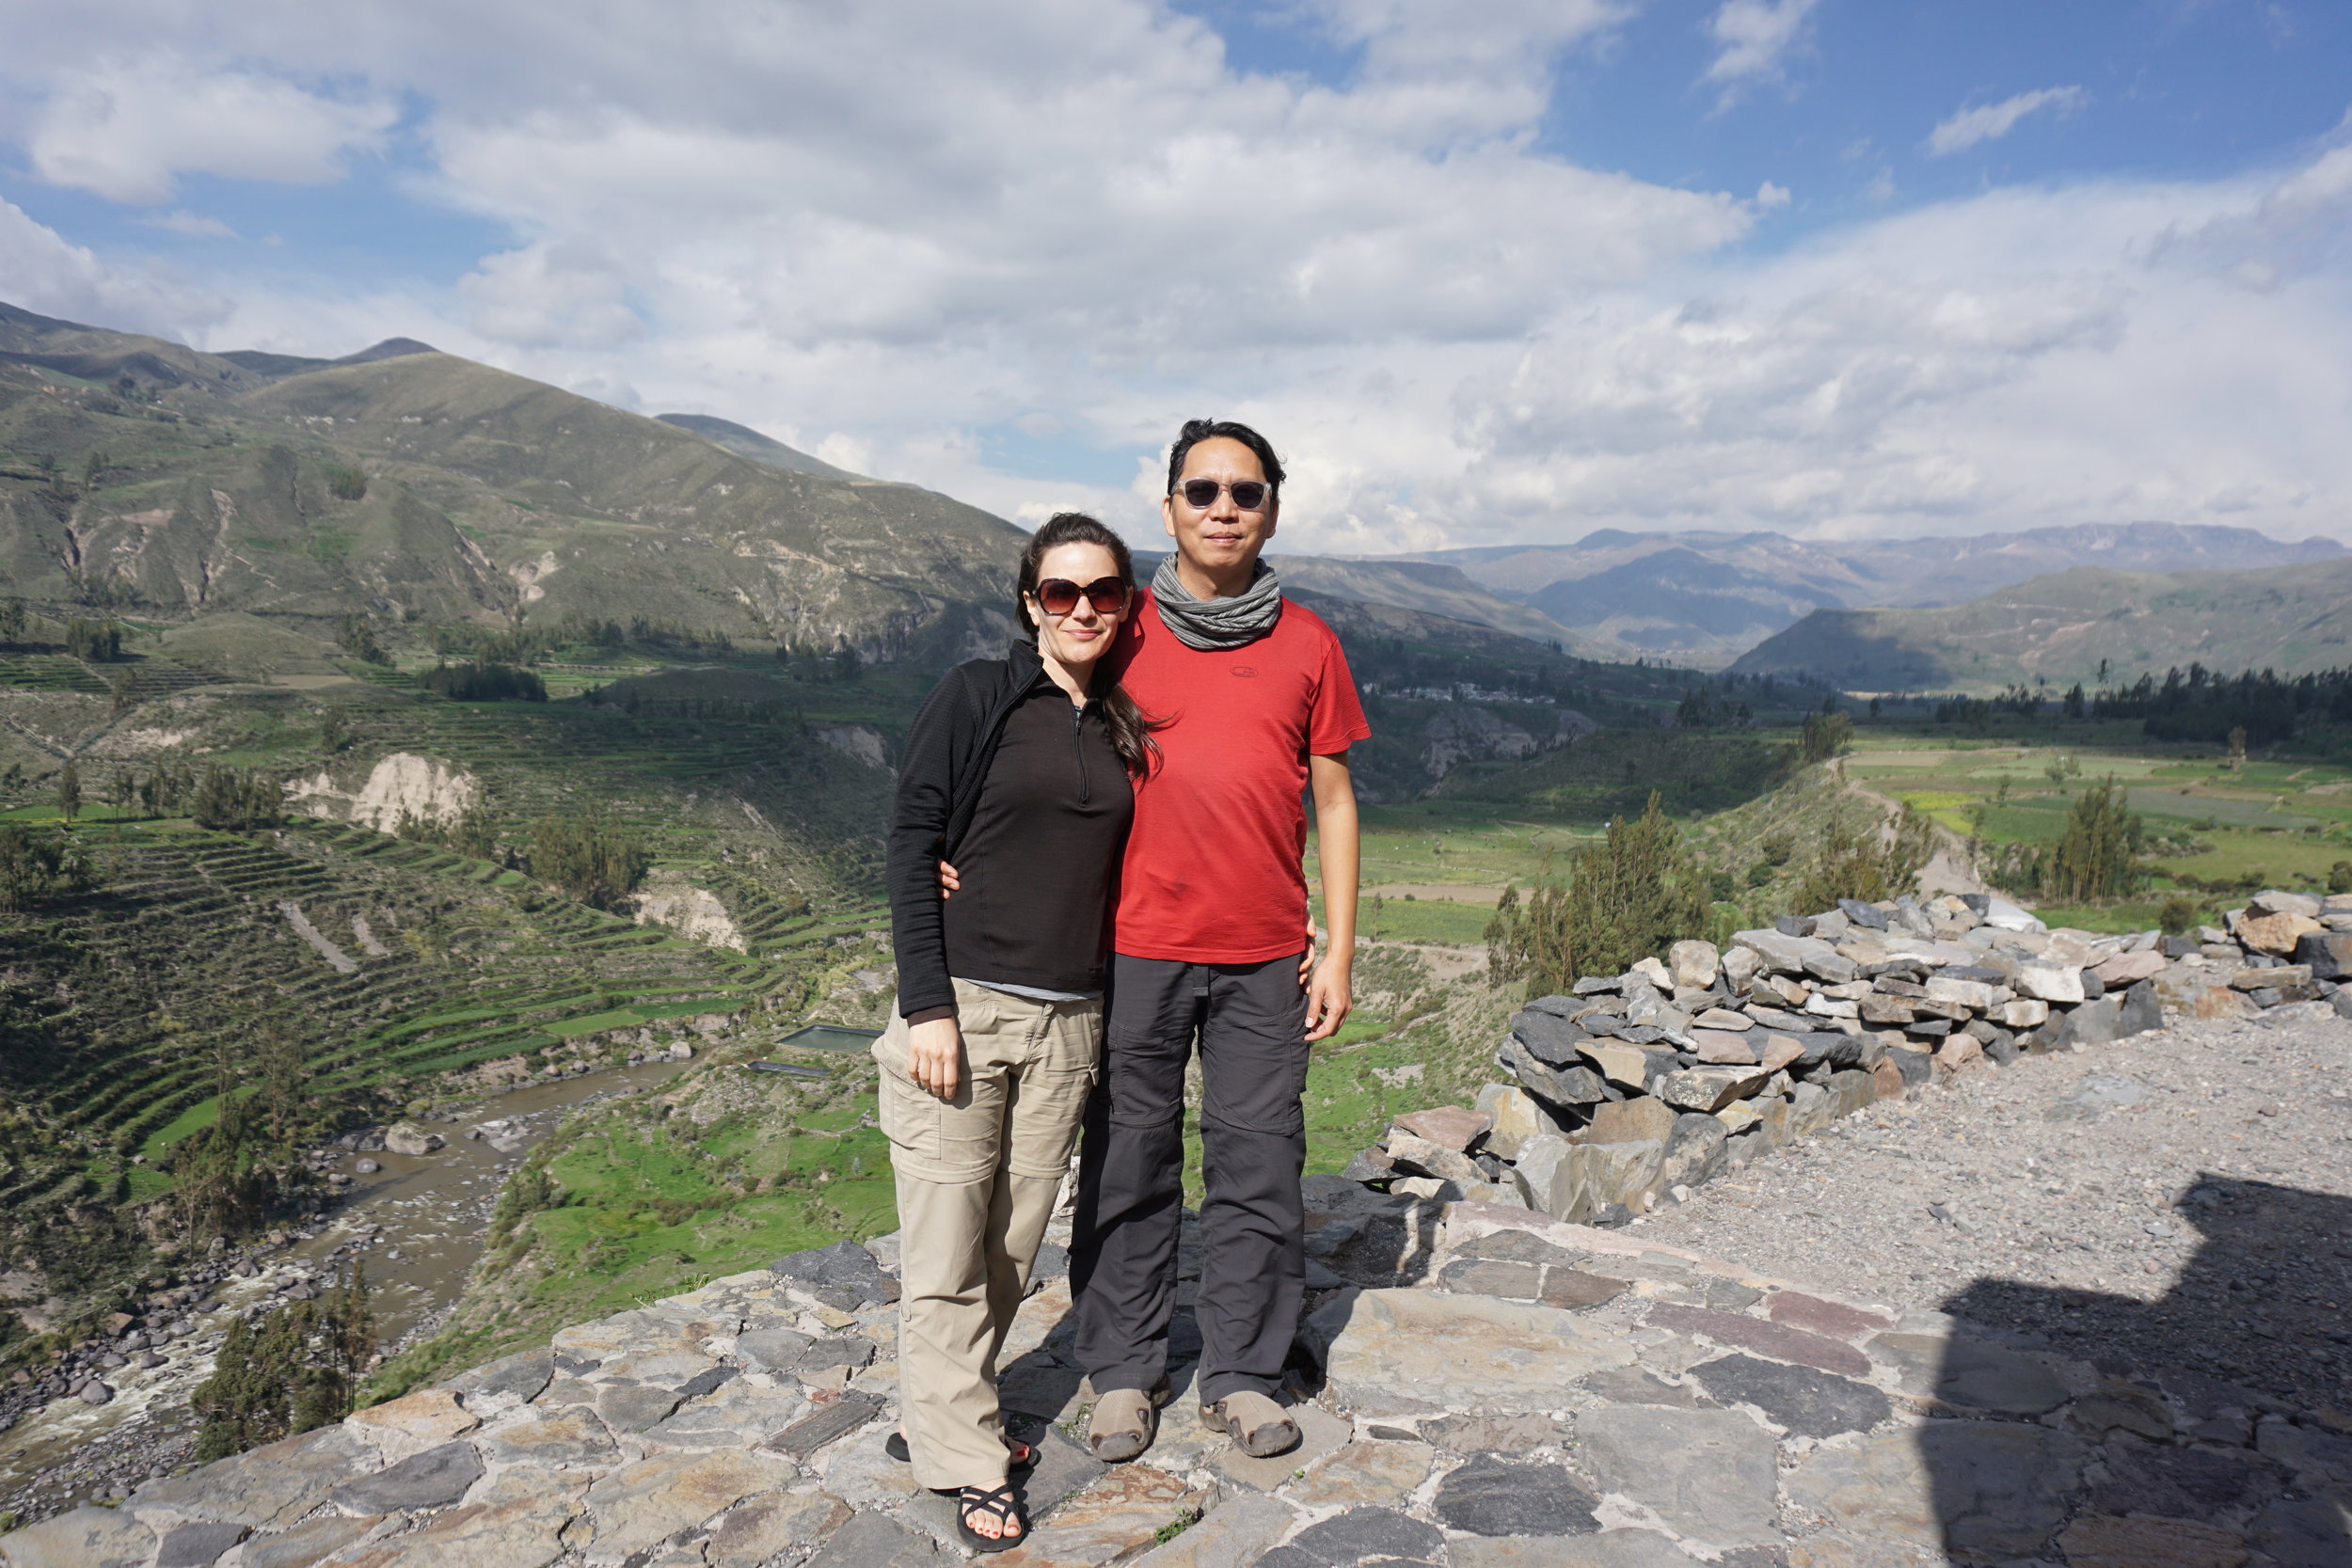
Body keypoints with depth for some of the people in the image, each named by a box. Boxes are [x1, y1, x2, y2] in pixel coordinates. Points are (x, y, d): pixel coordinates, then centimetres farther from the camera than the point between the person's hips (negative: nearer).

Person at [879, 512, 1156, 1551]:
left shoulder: (1123, 726, 11)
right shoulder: (976, 696, -2)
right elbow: (911, 848, -6)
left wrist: (1119, 1009, 10)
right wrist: (927, 1005, -13)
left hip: (1069, 1023, 5)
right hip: (961, 1007, -4)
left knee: (1012, 1247, 11)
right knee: (947, 1252, 2)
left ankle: (935, 1415, 31)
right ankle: (967, 1465, 17)